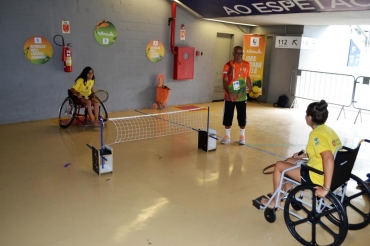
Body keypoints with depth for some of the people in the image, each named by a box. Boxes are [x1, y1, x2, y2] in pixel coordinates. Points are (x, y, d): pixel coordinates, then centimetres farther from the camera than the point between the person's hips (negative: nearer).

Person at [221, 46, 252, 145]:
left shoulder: (246, 65, 2)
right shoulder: (228, 65, -7)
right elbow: (225, 81, -10)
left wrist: (251, 89, 8)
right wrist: (229, 93, -25)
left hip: (242, 96, 2)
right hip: (229, 97, -1)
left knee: (242, 117, 7)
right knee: (228, 116, 6)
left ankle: (242, 136, 24)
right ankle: (227, 135, 22)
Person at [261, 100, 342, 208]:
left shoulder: (316, 134, -24)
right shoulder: (328, 129, 4)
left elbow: (328, 159, -37)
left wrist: (326, 188, -33)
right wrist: (305, 155, 18)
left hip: (317, 178, -9)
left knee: (279, 165, 4)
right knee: (289, 160, 24)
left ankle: (275, 201, 20)